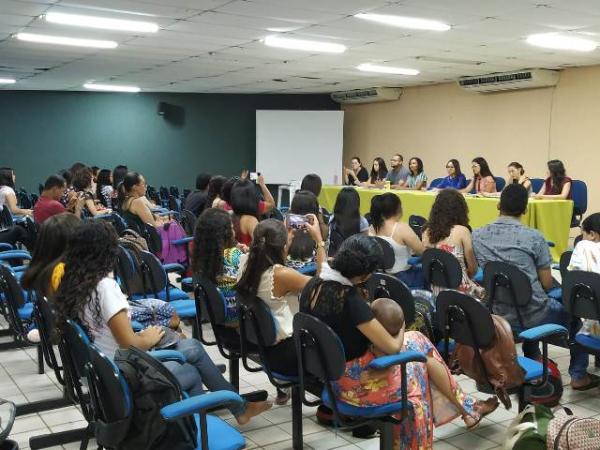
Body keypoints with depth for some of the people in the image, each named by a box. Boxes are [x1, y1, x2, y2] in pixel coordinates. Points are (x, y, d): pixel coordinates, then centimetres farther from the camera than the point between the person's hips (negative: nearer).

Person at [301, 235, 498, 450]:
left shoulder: (314, 286, -6)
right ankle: (467, 408, 31)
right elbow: (392, 347, -20)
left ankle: (465, 406, 30)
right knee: (419, 346, 11)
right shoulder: (351, 300, -30)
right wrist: (400, 331, 1)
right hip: (350, 380, -7)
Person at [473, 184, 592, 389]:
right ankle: (578, 375, 31)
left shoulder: (477, 235, -5)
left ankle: (533, 359, 45)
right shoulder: (534, 237, -15)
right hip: (531, 317, -4)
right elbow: (547, 284, -10)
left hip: (496, 315, 4)